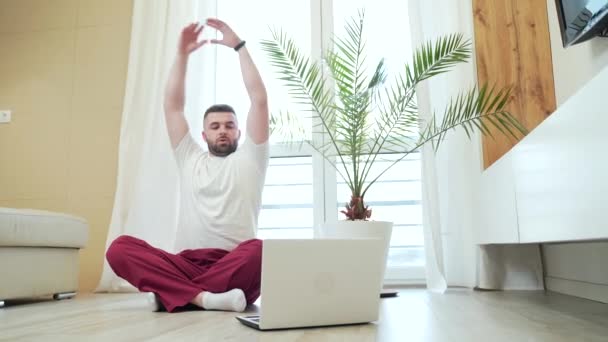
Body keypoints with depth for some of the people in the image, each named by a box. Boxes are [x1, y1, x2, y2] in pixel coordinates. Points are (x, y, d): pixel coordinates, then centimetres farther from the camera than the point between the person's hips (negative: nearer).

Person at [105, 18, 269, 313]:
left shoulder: (249, 159, 14)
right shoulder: (190, 159, 22)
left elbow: (259, 100, 6)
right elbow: (172, 105, 17)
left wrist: (239, 46, 8)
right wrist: (182, 54, 12)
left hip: (236, 264, -2)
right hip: (187, 263, 3)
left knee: (260, 251, -38)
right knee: (120, 248, -23)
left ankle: (174, 293, -26)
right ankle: (205, 296, -36)